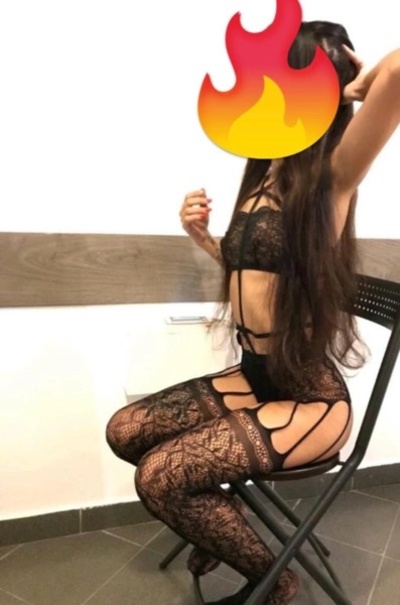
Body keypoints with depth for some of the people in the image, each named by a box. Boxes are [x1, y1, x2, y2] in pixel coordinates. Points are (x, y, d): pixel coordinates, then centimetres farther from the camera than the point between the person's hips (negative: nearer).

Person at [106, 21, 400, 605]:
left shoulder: (332, 175, -16)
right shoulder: (265, 175, 8)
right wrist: (204, 237, 4)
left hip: (311, 399, -7)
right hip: (253, 378, 8)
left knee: (158, 478, -13)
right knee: (125, 431, 5)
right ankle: (220, 516, 28)